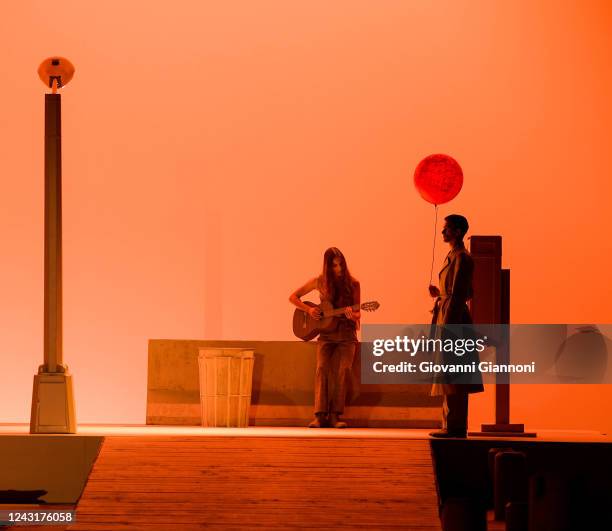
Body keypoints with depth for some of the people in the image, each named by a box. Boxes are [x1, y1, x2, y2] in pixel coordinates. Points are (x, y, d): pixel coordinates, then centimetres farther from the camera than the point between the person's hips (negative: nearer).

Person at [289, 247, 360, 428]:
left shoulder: (352, 283, 2)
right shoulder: (320, 282, 3)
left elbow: (357, 313, 5)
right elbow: (293, 297, 10)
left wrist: (353, 315, -19)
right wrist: (309, 309, -6)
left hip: (346, 334, 0)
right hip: (326, 334, 0)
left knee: (344, 370, -17)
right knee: (322, 368, -18)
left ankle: (335, 416, -11)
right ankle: (320, 416, -21)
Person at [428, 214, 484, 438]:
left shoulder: (461, 258, -12)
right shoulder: (455, 256, 18)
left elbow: (459, 294, -19)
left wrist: (447, 326, -22)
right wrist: (439, 294, 13)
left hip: (454, 319, -10)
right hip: (449, 318, 10)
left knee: (452, 376, -10)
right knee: (452, 377, 10)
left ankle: (455, 426, -10)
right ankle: (453, 425, 13)